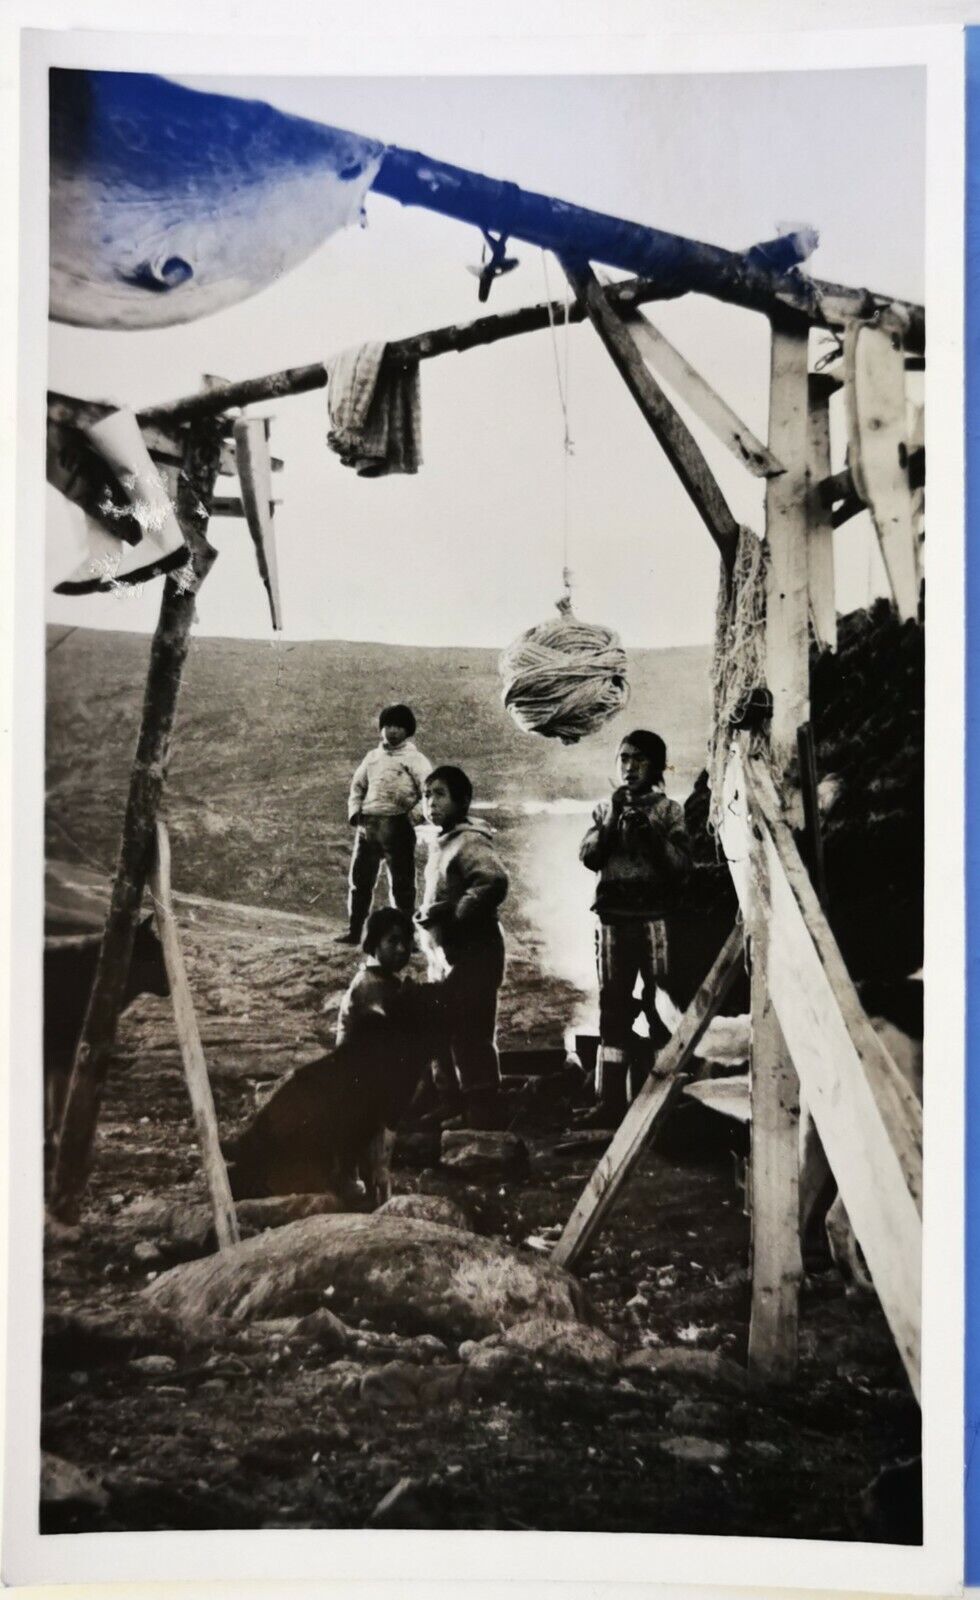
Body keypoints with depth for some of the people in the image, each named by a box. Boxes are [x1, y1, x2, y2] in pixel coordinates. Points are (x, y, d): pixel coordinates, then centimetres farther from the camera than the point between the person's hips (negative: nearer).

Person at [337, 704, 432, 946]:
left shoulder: (414, 759, 3)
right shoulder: (372, 756, 17)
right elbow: (357, 785, 21)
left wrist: (413, 815, -18)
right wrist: (354, 811, 5)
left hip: (397, 826, -5)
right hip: (367, 824, 5)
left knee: (402, 883, -1)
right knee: (360, 879, 7)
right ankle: (354, 931, 14)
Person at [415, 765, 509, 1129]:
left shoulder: (470, 842, -16)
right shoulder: (441, 843, 13)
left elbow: (494, 882, -34)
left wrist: (451, 911, -26)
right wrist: (428, 915, 6)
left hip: (471, 958, -10)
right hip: (445, 958, 10)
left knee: (471, 1045, -4)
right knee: (446, 1044, 18)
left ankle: (485, 1124, 4)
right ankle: (462, 1116, 31)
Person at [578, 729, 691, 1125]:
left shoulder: (669, 810, 4)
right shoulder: (605, 809, 13)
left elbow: (681, 865, -5)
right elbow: (589, 858, 1)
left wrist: (649, 831, -15)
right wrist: (614, 819, -9)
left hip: (656, 917, -3)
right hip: (614, 918, 3)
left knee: (661, 1005, -5)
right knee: (613, 1007, 3)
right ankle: (611, 1099, 5)